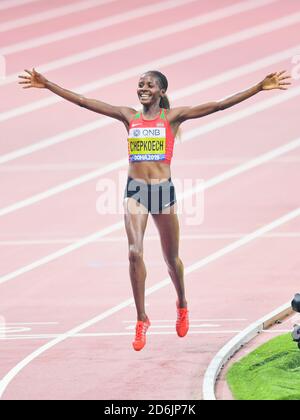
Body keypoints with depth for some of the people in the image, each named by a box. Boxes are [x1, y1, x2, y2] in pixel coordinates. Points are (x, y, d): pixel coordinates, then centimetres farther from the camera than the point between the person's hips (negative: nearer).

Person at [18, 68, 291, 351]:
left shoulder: (172, 117, 0)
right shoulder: (129, 116, 7)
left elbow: (219, 105, -6)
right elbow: (84, 102, 6)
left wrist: (260, 88, -13)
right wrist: (47, 85, 2)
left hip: (163, 190, -1)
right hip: (135, 191, 1)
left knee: (171, 258, 12)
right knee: (134, 253, -15)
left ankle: (182, 306, 40)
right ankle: (141, 320, -7)